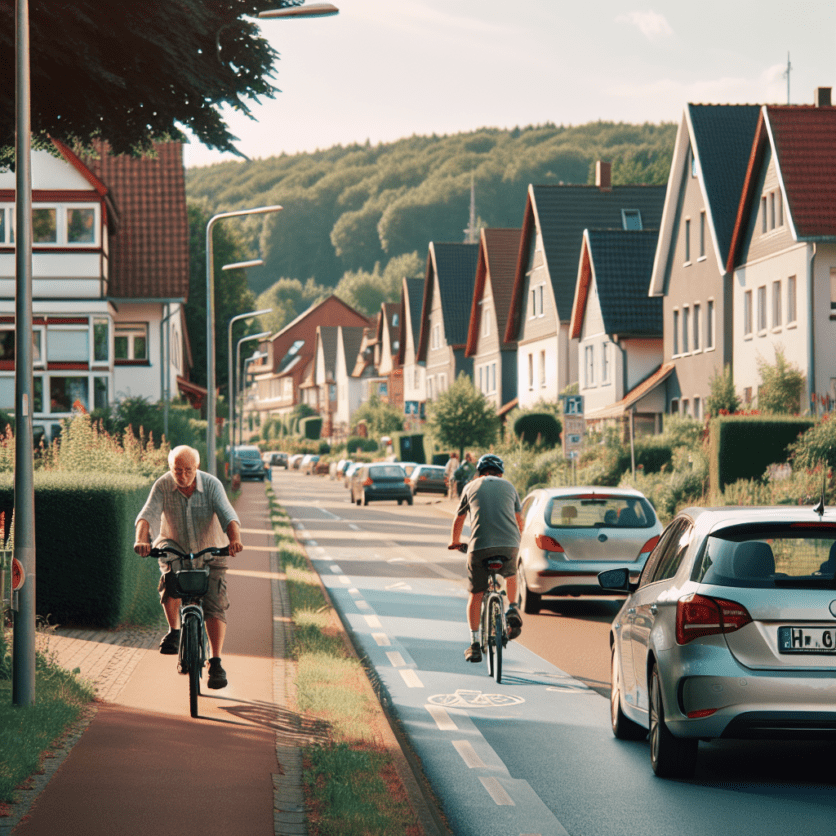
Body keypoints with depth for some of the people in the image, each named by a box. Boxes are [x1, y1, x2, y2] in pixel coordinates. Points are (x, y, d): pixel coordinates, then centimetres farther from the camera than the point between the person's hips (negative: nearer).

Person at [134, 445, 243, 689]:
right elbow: (148, 514, -26)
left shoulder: (211, 485, -17)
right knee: (171, 582, -30)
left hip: (210, 553, 0)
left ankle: (216, 663, -8)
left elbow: (227, 515, -28)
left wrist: (235, 539, -49)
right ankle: (174, 630, -5)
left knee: (215, 605, -12)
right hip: (174, 548, 0)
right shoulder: (163, 486, -15)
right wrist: (141, 539, -47)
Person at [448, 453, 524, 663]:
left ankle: (474, 645, 8)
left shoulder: (471, 487, 16)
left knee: (475, 595, 11)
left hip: (480, 546, -1)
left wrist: (454, 542, 45)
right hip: (509, 545, 2)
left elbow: (458, 520, 27)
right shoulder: (509, 487, 19)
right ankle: (513, 610, 13)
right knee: (511, 575, 34)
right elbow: (519, 521, 28)